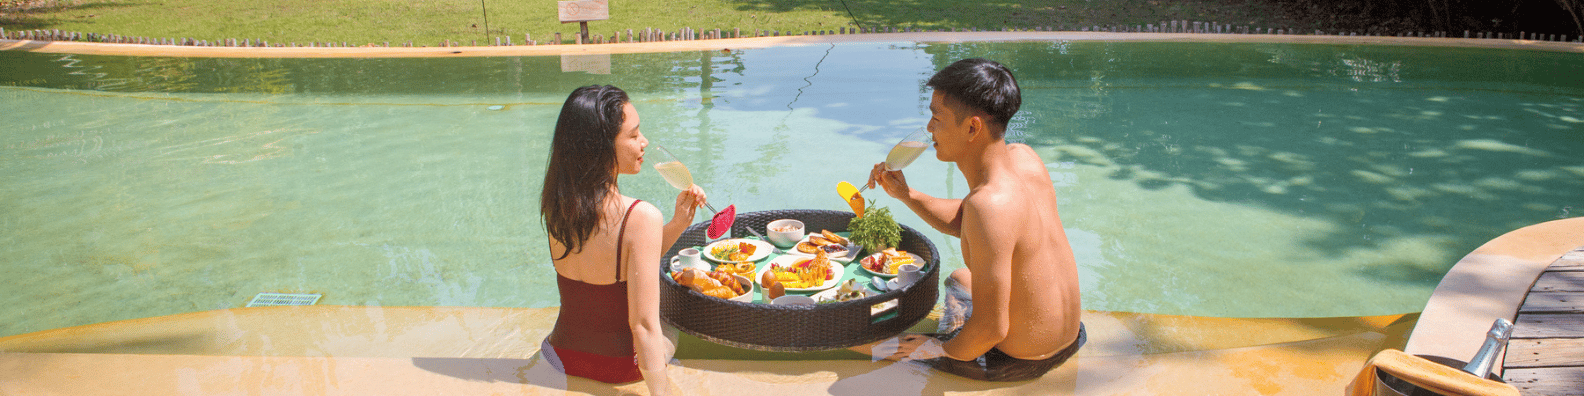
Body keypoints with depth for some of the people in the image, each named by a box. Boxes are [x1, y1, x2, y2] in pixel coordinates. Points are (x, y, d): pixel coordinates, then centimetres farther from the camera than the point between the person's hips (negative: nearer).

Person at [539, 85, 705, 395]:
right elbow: (643, 326, -30)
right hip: (620, 366, -5)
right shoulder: (641, 217, -30)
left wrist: (677, 223, -2)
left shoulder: (556, 206, -8)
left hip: (563, 355, 5)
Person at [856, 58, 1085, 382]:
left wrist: (940, 350, -12)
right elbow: (961, 222, 12)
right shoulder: (1023, 157, -7)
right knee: (959, 278, 37)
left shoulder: (990, 205, -34)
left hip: (1018, 362, -8)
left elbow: (991, 329, -30)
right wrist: (905, 194, 1)